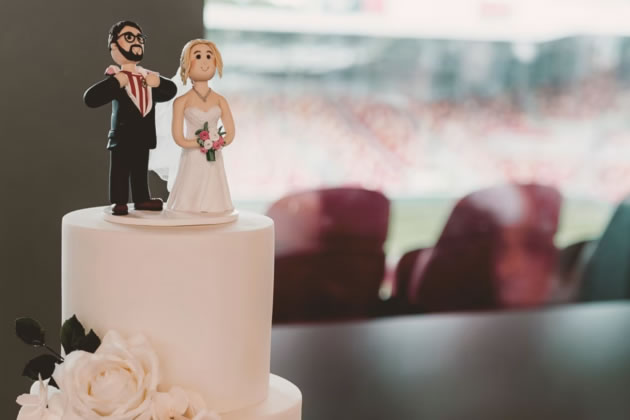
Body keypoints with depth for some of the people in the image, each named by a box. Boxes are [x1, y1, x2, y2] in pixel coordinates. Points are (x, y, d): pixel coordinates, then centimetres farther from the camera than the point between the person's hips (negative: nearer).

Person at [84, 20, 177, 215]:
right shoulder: (116, 79, -10)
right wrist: (114, 82, -25)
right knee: (120, 172, 0)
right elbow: (90, 98, -19)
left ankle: (142, 199, 24)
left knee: (140, 172, 14)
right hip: (122, 138, -6)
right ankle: (119, 203, 5)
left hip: (143, 138, 6)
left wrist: (157, 82, -6)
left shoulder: (148, 77, 11)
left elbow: (171, 90, 13)